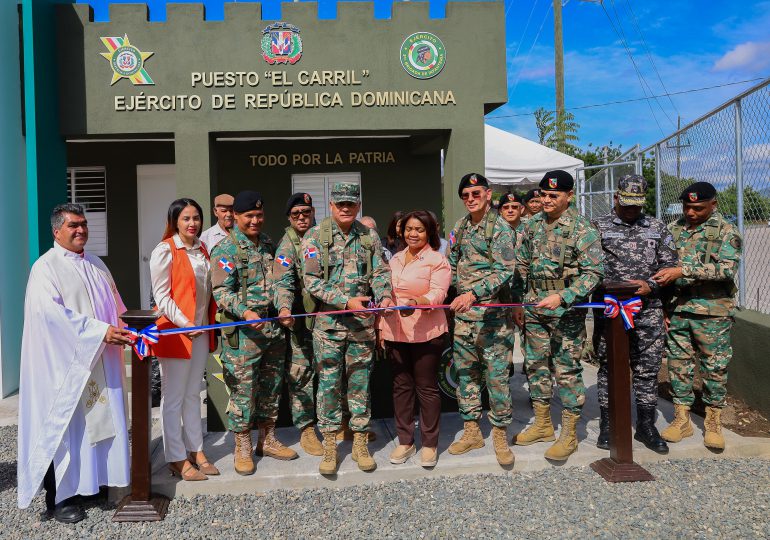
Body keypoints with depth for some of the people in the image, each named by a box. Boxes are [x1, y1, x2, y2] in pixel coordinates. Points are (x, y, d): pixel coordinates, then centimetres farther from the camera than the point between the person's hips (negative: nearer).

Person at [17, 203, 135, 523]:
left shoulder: (97, 266, 15)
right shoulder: (45, 267, -7)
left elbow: (115, 307, 18)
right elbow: (51, 312, -19)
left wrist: (124, 331, -1)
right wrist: (99, 331, -23)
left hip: (99, 361, 7)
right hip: (65, 363, -6)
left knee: (101, 418, 8)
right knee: (64, 425, -1)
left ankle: (97, 480, 20)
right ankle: (59, 498, 9)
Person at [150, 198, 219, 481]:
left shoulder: (202, 249, 12)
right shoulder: (165, 251, -9)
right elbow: (161, 296, -12)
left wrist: (212, 321, 10)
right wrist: (184, 323, -20)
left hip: (201, 330, 7)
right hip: (175, 331, -7)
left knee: (193, 394, 15)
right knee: (173, 397, 2)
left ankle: (195, 450, 24)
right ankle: (177, 459, 11)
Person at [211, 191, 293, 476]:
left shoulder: (268, 243, 13)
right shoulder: (225, 249, -8)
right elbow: (221, 291, -15)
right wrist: (245, 312, -28)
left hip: (273, 327, 7)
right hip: (242, 332, -6)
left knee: (271, 386, 14)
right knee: (243, 389, -1)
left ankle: (267, 439, 28)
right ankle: (242, 447, 13)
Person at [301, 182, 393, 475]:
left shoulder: (369, 236, 6)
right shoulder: (315, 236, -3)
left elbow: (380, 272, 6)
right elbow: (311, 281, -9)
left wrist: (384, 296, -15)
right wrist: (346, 302, -19)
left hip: (363, 322, 2)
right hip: (328, 322, -2)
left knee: (360, 383, 9)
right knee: (329, 383, 4)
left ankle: (360, 443, 22)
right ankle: (330, 446, 16)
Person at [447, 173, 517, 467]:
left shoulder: (500, 228, -9)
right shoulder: (460, 227, 13)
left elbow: (505, 271, -18)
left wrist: (474, 293, -29)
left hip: (491, 313, -7)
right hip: (463, 312, 7)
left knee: (496, 374, -2)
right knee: (465, 372, 11)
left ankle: (500, 434, 11)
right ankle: (471, 430, 24)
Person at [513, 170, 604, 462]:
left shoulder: (582, 229, -11)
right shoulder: (533, 224, 8)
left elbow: (593, 272, -15)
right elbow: (521, 264, 17)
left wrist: (562, 296, -26)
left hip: (566, 310, -6)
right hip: (534, 307, 7)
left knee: (567, 370, -1)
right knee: (536, 364, 13)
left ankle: (569, 434, 12)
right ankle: (542, 424, 28)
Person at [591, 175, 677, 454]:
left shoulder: (657, 228, 12)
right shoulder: (599, 227, 4)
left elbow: (670, 265, 8)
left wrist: (650, 285, -9)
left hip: (648, 309, 2)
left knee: (647, 369, 7)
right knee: (609, 368, 5)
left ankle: (646, 426, 20)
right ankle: (607, 425, 16)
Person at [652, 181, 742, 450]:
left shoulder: (726, 232, -5)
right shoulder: (673, 229, 9)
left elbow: (727, 269, -18)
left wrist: (683, 271, -25)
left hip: (713, 311, -4)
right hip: (678, 309, 4)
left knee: (715, 366, 4)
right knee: (678, 364, 7)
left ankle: (713, 421, 18)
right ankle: (681, 419, 18)